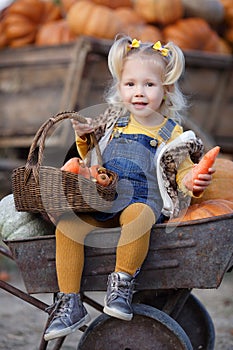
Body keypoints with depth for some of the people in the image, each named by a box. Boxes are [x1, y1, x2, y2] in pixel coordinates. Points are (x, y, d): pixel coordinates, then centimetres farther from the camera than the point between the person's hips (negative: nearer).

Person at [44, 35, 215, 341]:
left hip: (143, 202, -4)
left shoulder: (171, 132, 4)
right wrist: (84, 137, 7)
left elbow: (184, 173, 3)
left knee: (139, 217, -40)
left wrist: (194, 183, -20)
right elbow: (91, 158, 27)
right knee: (66, 225, -22)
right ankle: (70, 304, -16)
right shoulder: (114, 121, 14)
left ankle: (122, 281, -20)